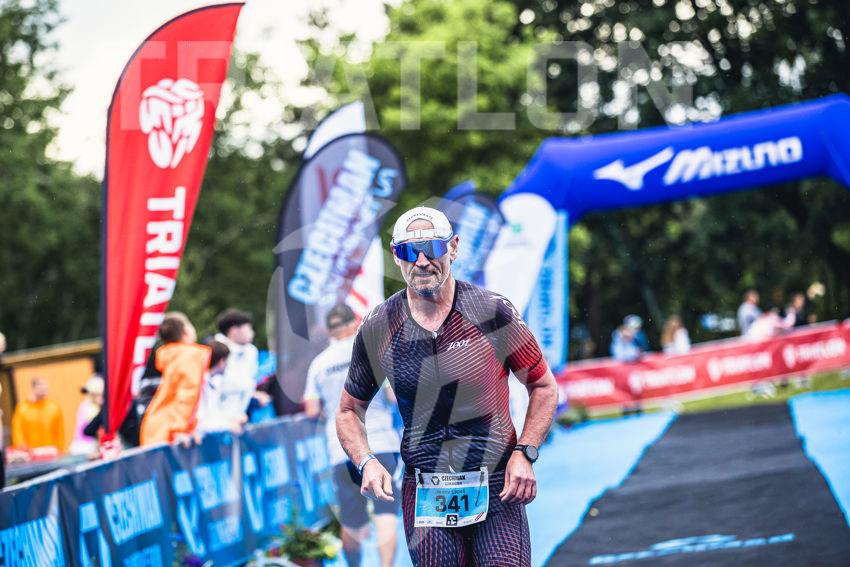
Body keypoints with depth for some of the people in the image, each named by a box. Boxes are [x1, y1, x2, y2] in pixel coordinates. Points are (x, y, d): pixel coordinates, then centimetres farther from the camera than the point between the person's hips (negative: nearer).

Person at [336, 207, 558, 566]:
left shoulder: (492, 312, -3)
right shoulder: (378, 329, 2)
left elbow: (543, 387, 7)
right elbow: (349, 411, 14)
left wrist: (525, 454, -6)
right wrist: (366, 463, -5)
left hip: (497, 491, -1)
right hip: (425, 495, 2)